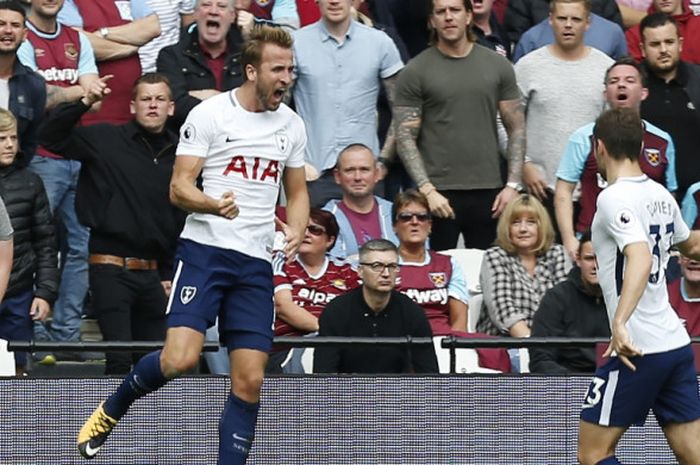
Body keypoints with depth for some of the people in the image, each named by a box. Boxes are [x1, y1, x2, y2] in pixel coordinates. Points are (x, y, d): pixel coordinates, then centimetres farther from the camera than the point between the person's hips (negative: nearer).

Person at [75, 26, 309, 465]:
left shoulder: (292, 125, 11)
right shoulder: (209, 114, -5)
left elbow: (297, 191, 23)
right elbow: (179, 187, -6)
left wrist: (296, 230, 2)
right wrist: (215, 205, -27)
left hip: (256, 263, 5)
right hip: (204, 249, -5)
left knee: (250, 381, -2)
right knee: (179, 359, -19)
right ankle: (110, 411, 9)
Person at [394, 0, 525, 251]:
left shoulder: (497, 66, 8)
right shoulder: (416, 72, 0)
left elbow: (516, 129, 9)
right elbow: (405, 138, -3)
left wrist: (513, 185, -1)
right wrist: (427, 190, -14)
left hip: (488, 192, 2)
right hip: (439, 193, -2)